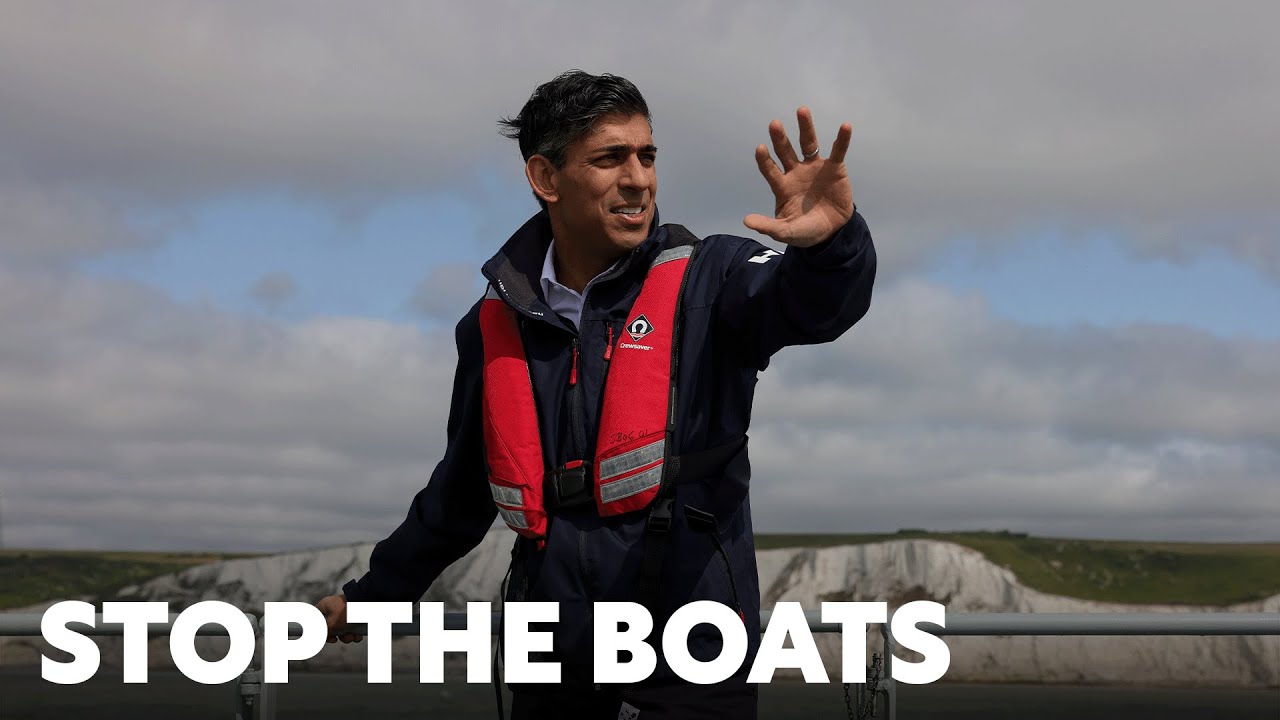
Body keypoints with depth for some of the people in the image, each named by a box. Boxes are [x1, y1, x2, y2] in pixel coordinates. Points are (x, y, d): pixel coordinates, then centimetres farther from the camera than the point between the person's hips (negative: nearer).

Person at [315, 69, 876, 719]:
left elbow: (813, 300, -26)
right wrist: (374, 593, 29)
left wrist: (830, 243, -49)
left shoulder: (706, 281, -5)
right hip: (555, 666, 3)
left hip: (690, 665, -3)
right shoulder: (494, 328, 5)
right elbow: (460, 493, 19)